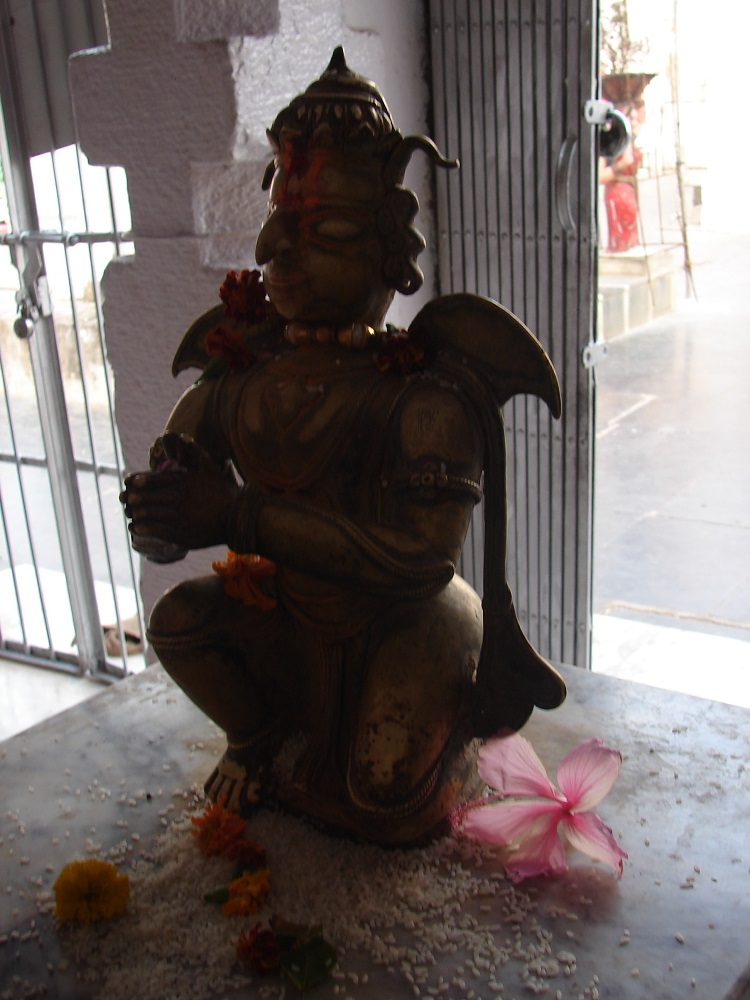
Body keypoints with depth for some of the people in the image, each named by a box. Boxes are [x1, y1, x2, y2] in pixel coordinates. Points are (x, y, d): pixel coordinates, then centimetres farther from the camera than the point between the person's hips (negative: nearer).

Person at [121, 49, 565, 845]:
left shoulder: (424, 396, -27)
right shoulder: (236, 382, -11)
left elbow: (423, 555, -37)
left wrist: (243, 517, -40)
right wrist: (165, 512, -34)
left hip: (407, 621, -4)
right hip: (291, 614, 5)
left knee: (385, 789, -16)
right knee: (179, 617, -16)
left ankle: (466, 706, 19)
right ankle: (260, 735, 15)